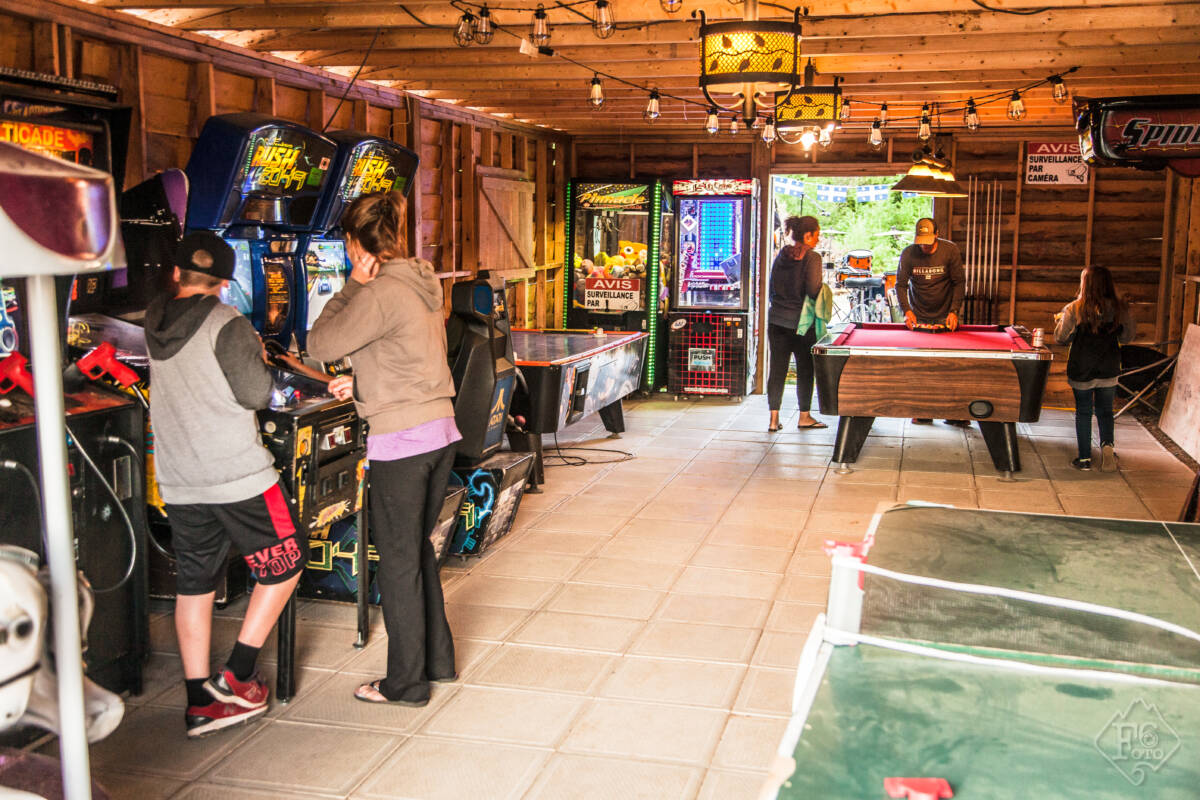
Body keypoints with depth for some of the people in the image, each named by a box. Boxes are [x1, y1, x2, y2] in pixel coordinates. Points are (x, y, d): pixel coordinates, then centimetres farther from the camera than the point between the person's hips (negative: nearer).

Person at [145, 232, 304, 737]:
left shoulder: (153, 324, 7)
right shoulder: (226, 324, -12)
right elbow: (256, 395, -13)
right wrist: (258, 358, 6)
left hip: (178, 481, 6)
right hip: (238, 474, -6)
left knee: (194, 583, 12)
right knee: (284, 565, 10)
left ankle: (200, 702, 16)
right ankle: (236, 675, 9)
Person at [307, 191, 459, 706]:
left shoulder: (380, 293, -16)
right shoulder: (423, 284, 11)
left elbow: (320, 345, -12)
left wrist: (354, 285, -7)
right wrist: (363, 384, 23)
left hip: (401, 441, -8)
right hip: (440, 430, 8)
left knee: (398, 561, 3)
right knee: (419, 548, 20)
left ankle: (405, 683, 14)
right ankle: (439, 659, 31)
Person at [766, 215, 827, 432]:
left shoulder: (781, 256, 8)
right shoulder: (811, 257, -11)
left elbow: (774, 286, 11)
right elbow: (813, 291, -17)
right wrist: (820, 279, 2)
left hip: (777, 319, 5)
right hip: (801, 321, -5)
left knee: (777, 369, 5)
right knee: (805, 370, 9)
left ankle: (774, 418, 5)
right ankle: (804, 416, 18)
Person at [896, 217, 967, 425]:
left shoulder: (950, 251, -10)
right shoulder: (908, 254, -9)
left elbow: (959, 283, -4)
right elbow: (901, 285, -2)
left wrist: (954, 311, -13)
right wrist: (907, 311, -15)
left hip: (945, 316, -1)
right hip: (918, 316, 1)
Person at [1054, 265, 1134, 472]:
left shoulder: (1074, 309, -13)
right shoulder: (1120, 308, -5)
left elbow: (1061, 338, -8)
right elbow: (1127, 338, 4)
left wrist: (1060, 320, 10)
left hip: (1081, 370, -2)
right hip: (1109, 370, 2)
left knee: (1083, 412, 10)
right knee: (1105, 411, 17)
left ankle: (1084, 458, 14)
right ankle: (1107, 444, -7)